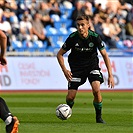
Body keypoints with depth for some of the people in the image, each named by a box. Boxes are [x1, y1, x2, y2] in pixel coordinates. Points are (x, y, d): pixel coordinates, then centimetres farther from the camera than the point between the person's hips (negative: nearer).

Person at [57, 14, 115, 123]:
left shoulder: (95, 37, -18)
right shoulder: (72, 38, -18)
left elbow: (105, 55, -8)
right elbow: (60, 54, -5)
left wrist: (110, 75, -12)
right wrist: (64, 70, -18)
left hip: (92, 64, 0)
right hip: (76, 67, 0)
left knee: (96, 90, -23)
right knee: (71, 96, -7)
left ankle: (99, 117, -2)